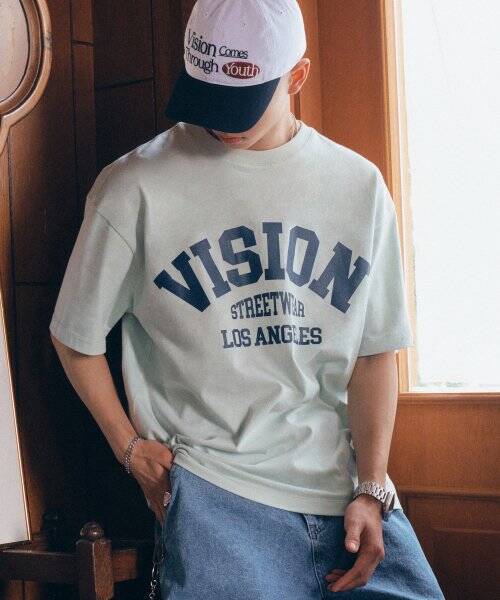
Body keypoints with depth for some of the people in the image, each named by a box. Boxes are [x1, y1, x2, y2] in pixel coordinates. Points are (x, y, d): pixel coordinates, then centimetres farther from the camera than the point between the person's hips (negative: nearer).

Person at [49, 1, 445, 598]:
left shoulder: (358, 185, 6)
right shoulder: (135, 187, -4)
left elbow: (375, 351, 6)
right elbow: (77, 337, 5)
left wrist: (370, 491, -2)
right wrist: (132, 448, 3)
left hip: (348, 488, 3)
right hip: (216, 491, -3)